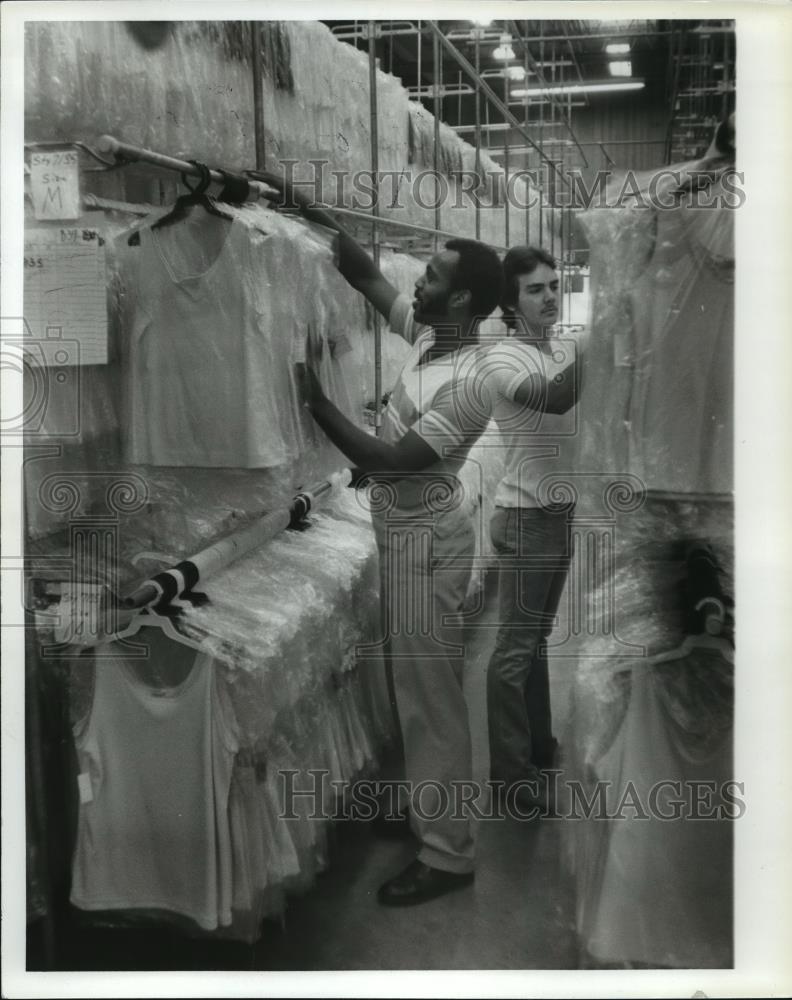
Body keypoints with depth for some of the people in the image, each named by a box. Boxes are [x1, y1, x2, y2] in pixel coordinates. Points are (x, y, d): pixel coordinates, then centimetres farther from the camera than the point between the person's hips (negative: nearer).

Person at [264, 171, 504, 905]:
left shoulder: (467, 385, -25)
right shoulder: (428, 335, 1)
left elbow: (389, 463, -26)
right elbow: (367, 279, 10)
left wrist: (315, 404, -23)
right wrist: (313, 216, 1)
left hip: (424, 544, -9)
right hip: (403, 534, 10)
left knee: (431, 693, -2)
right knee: (411, 684, 20)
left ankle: (448, 854, 10)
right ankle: (426, 809, 38)